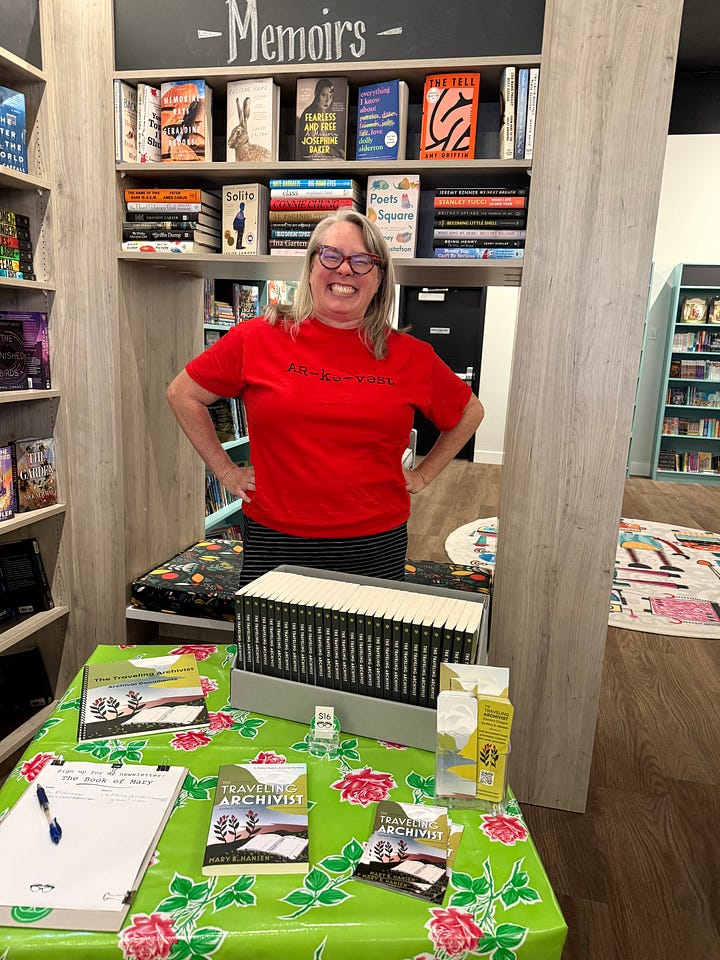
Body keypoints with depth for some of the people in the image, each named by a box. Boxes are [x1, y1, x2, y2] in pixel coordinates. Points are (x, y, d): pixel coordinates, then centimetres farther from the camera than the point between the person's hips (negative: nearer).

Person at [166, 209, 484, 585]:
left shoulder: (410, 356, 2)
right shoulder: (257, 338, -2)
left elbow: (469, 412, 18)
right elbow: (183, 393, 9)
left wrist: (422, 476, 11)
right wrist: (225, 469, 5)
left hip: (376, 546, 1)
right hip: (274, 541, -1)